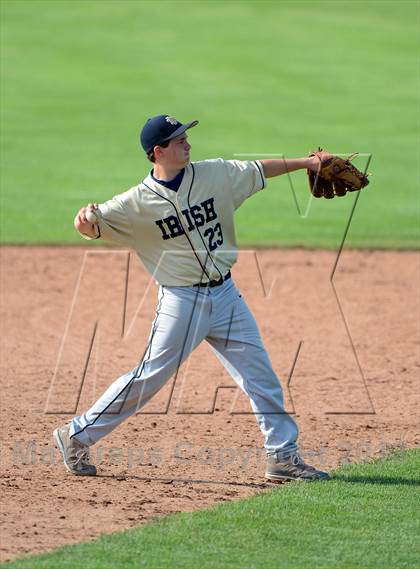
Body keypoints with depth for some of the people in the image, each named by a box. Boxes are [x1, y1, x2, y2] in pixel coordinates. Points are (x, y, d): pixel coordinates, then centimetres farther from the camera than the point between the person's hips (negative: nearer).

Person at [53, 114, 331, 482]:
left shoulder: (215, 174, 0)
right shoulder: (137, 203, -13)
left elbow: (259, 170, 13)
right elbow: (91, 226, -16)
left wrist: (306, 162, 14)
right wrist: (86, 219, -40)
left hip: (225, 295, 5)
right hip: (181, 300, -5)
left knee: (262, 376, 6)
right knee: (149, 377, -4)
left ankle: (284, 457, 15)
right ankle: (76, 436, 8)